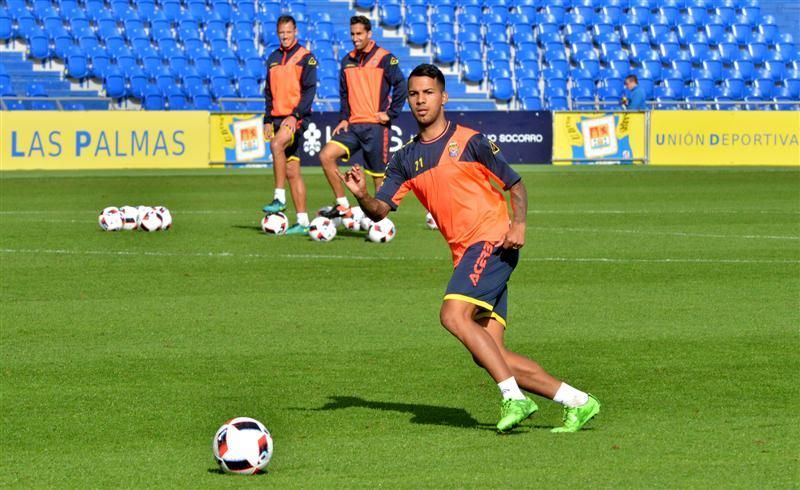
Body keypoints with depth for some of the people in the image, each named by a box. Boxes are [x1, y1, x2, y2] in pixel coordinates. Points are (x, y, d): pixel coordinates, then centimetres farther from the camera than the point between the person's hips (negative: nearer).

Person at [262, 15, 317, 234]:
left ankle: (280, 198, -27)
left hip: (296, 118, -6)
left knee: (277, 145, -32)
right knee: (292, 169, 5)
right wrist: (268, 120, 12)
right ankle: (302, 222, 6)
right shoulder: (273, 59, 16)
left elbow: (309, 90, -10)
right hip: (278, 117, 6)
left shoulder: (305, 58, -3)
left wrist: (295, 115, -19)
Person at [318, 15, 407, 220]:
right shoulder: (347, 61, 13)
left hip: (376, 125, -6)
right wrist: (344, 118, 9)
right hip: (353, 125, 6)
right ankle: (342, 206, -4)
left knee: (378, 175, -2)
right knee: (326, 155, -11)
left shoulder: (384, 58, -5)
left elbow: (401, 86, -9)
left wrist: (390, 113, -11)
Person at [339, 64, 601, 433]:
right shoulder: (406, 159, 15)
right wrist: (361, 195, -14)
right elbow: (380, 210, 8)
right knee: (490, 356, -2)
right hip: (465, 256, 6)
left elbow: (515, 185, 4)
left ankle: (514, 398, -24)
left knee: (453, 315, -26)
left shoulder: (469, 141, 1)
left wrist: (518, 224, -14)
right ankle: (577, 402, 4)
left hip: (492, 241, -6)